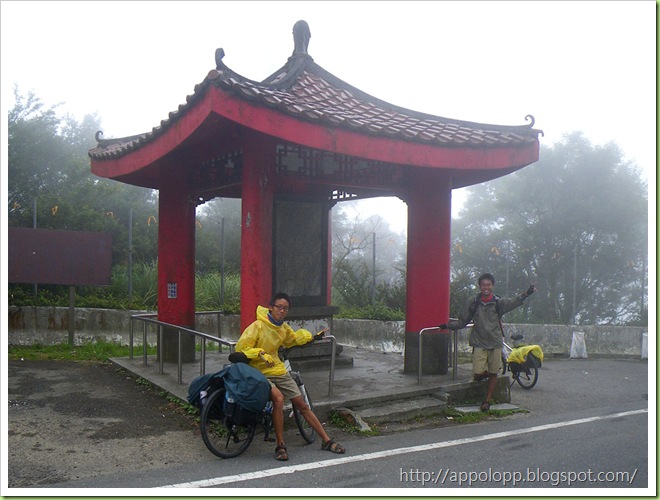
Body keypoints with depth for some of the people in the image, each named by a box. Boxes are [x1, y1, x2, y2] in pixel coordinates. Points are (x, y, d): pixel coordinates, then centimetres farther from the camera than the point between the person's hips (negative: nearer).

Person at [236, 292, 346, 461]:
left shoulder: (283, 327, 5)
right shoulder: (258, 326, -17)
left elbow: (293, 338, 27)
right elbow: (241, 348, -17)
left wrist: (312, 337, 22)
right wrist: (260, 354, -29)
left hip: (278, 371, 7)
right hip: (261, 373, -7)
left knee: (302, 404, 5)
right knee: (278, 398, -33)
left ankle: (327, 441, 15)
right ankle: (280, 446, -18)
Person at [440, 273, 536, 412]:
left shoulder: (498, 303, 0)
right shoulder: (473, 303, 2)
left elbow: (513, 302, -19)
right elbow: (462, 321, 10)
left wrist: (526, 294, -35)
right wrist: (448, 325, 2)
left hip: (495, 343, 1)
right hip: (479, 343, 0)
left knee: (493, 374, 6)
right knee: (478, 374, -9)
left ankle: (487, 401, 23)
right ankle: (484, 373, 27)